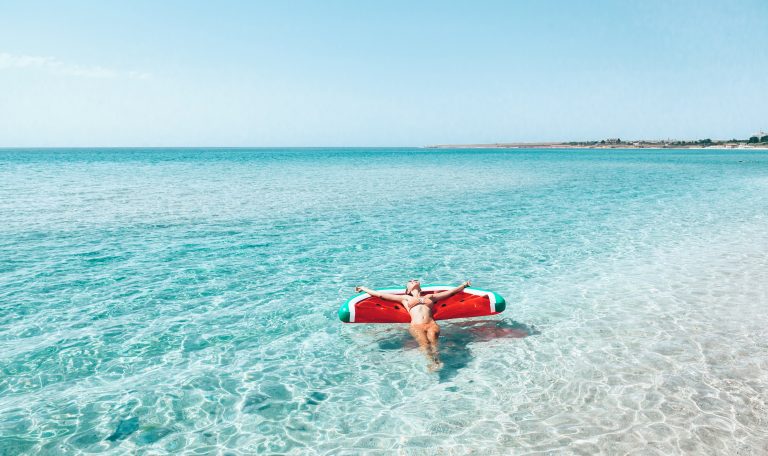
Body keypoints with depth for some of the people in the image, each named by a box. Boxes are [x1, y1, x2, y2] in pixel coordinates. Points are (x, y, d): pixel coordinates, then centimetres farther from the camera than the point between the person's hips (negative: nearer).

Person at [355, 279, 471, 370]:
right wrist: (364, 288, 37)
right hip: (416, 326, -1)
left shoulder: (430, 297, 33)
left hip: (431, 324, 2)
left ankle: (436, 355, -54)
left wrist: (464, 284, 49)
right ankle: (433, 362, -53)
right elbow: (380, 294, 32)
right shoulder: (405, 298, 30)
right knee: (423, 341, -33)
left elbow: (450, 291, 40)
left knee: (432, 335, -33)